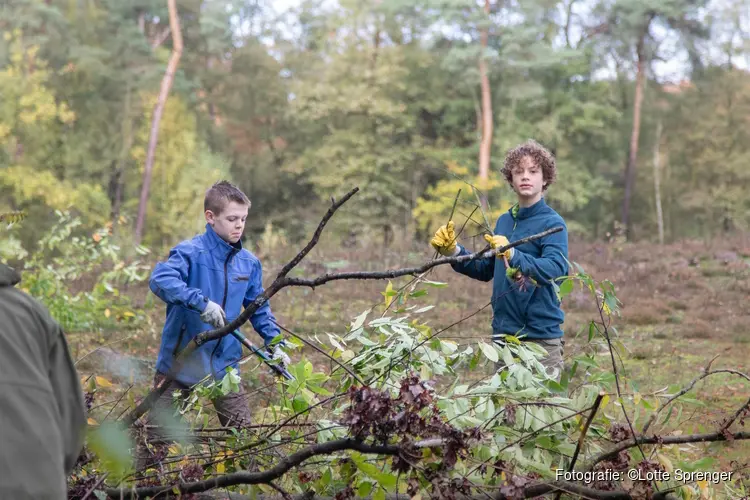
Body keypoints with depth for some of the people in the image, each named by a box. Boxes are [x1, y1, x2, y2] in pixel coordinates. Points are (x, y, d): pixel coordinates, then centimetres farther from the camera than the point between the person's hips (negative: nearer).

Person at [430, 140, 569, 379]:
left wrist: (513, 255, -39)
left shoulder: (552, 223, -9)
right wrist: (453, 251, 6)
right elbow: (485, 270, 20)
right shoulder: (504, 221, 10)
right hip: (503, 332, 7)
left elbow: (556, 269, -26)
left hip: (541, 335, -6)